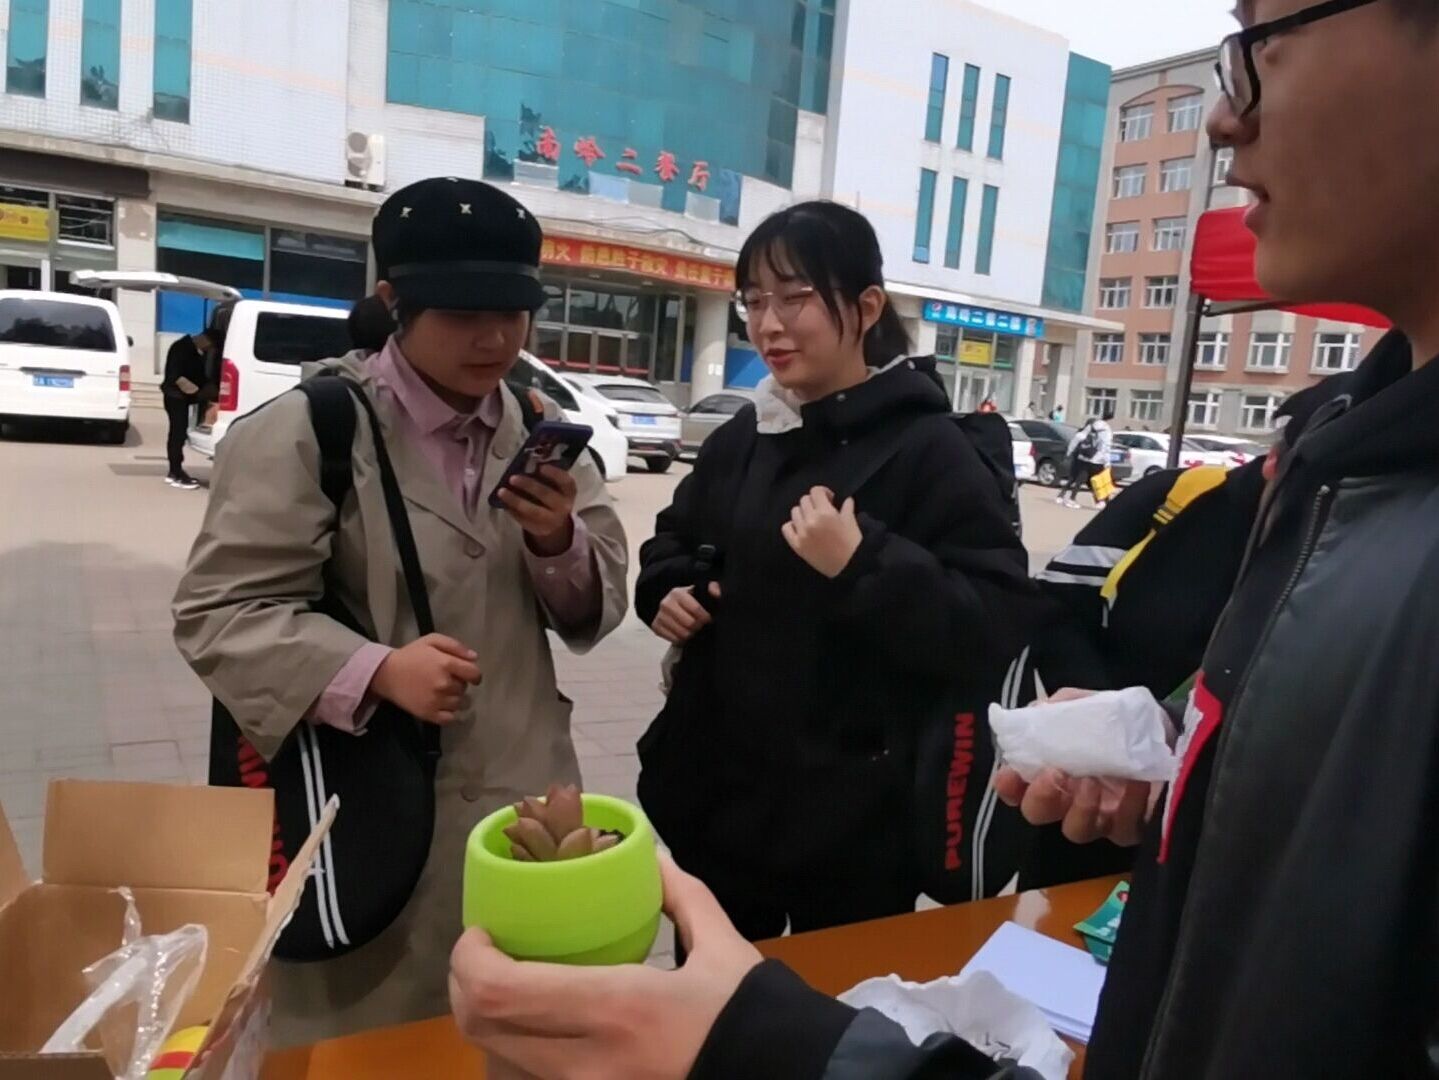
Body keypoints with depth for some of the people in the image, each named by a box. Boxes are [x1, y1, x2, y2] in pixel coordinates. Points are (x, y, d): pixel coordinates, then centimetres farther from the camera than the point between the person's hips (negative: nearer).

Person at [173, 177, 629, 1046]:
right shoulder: (306, 431, -10)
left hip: (523, 800, 5)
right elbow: (218, 613, -12)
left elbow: (599, 606, 7)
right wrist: (374, 671, -26)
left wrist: (560, 541, -14)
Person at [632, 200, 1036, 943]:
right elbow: (673, 543, 21)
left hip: (852, 821, -6)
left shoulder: (930, 449, -13)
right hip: (716, 794, 6)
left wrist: (862, 564, -29)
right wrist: (668, 592, 0)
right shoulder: (743, 438, 7)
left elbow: (993, 625, -19)